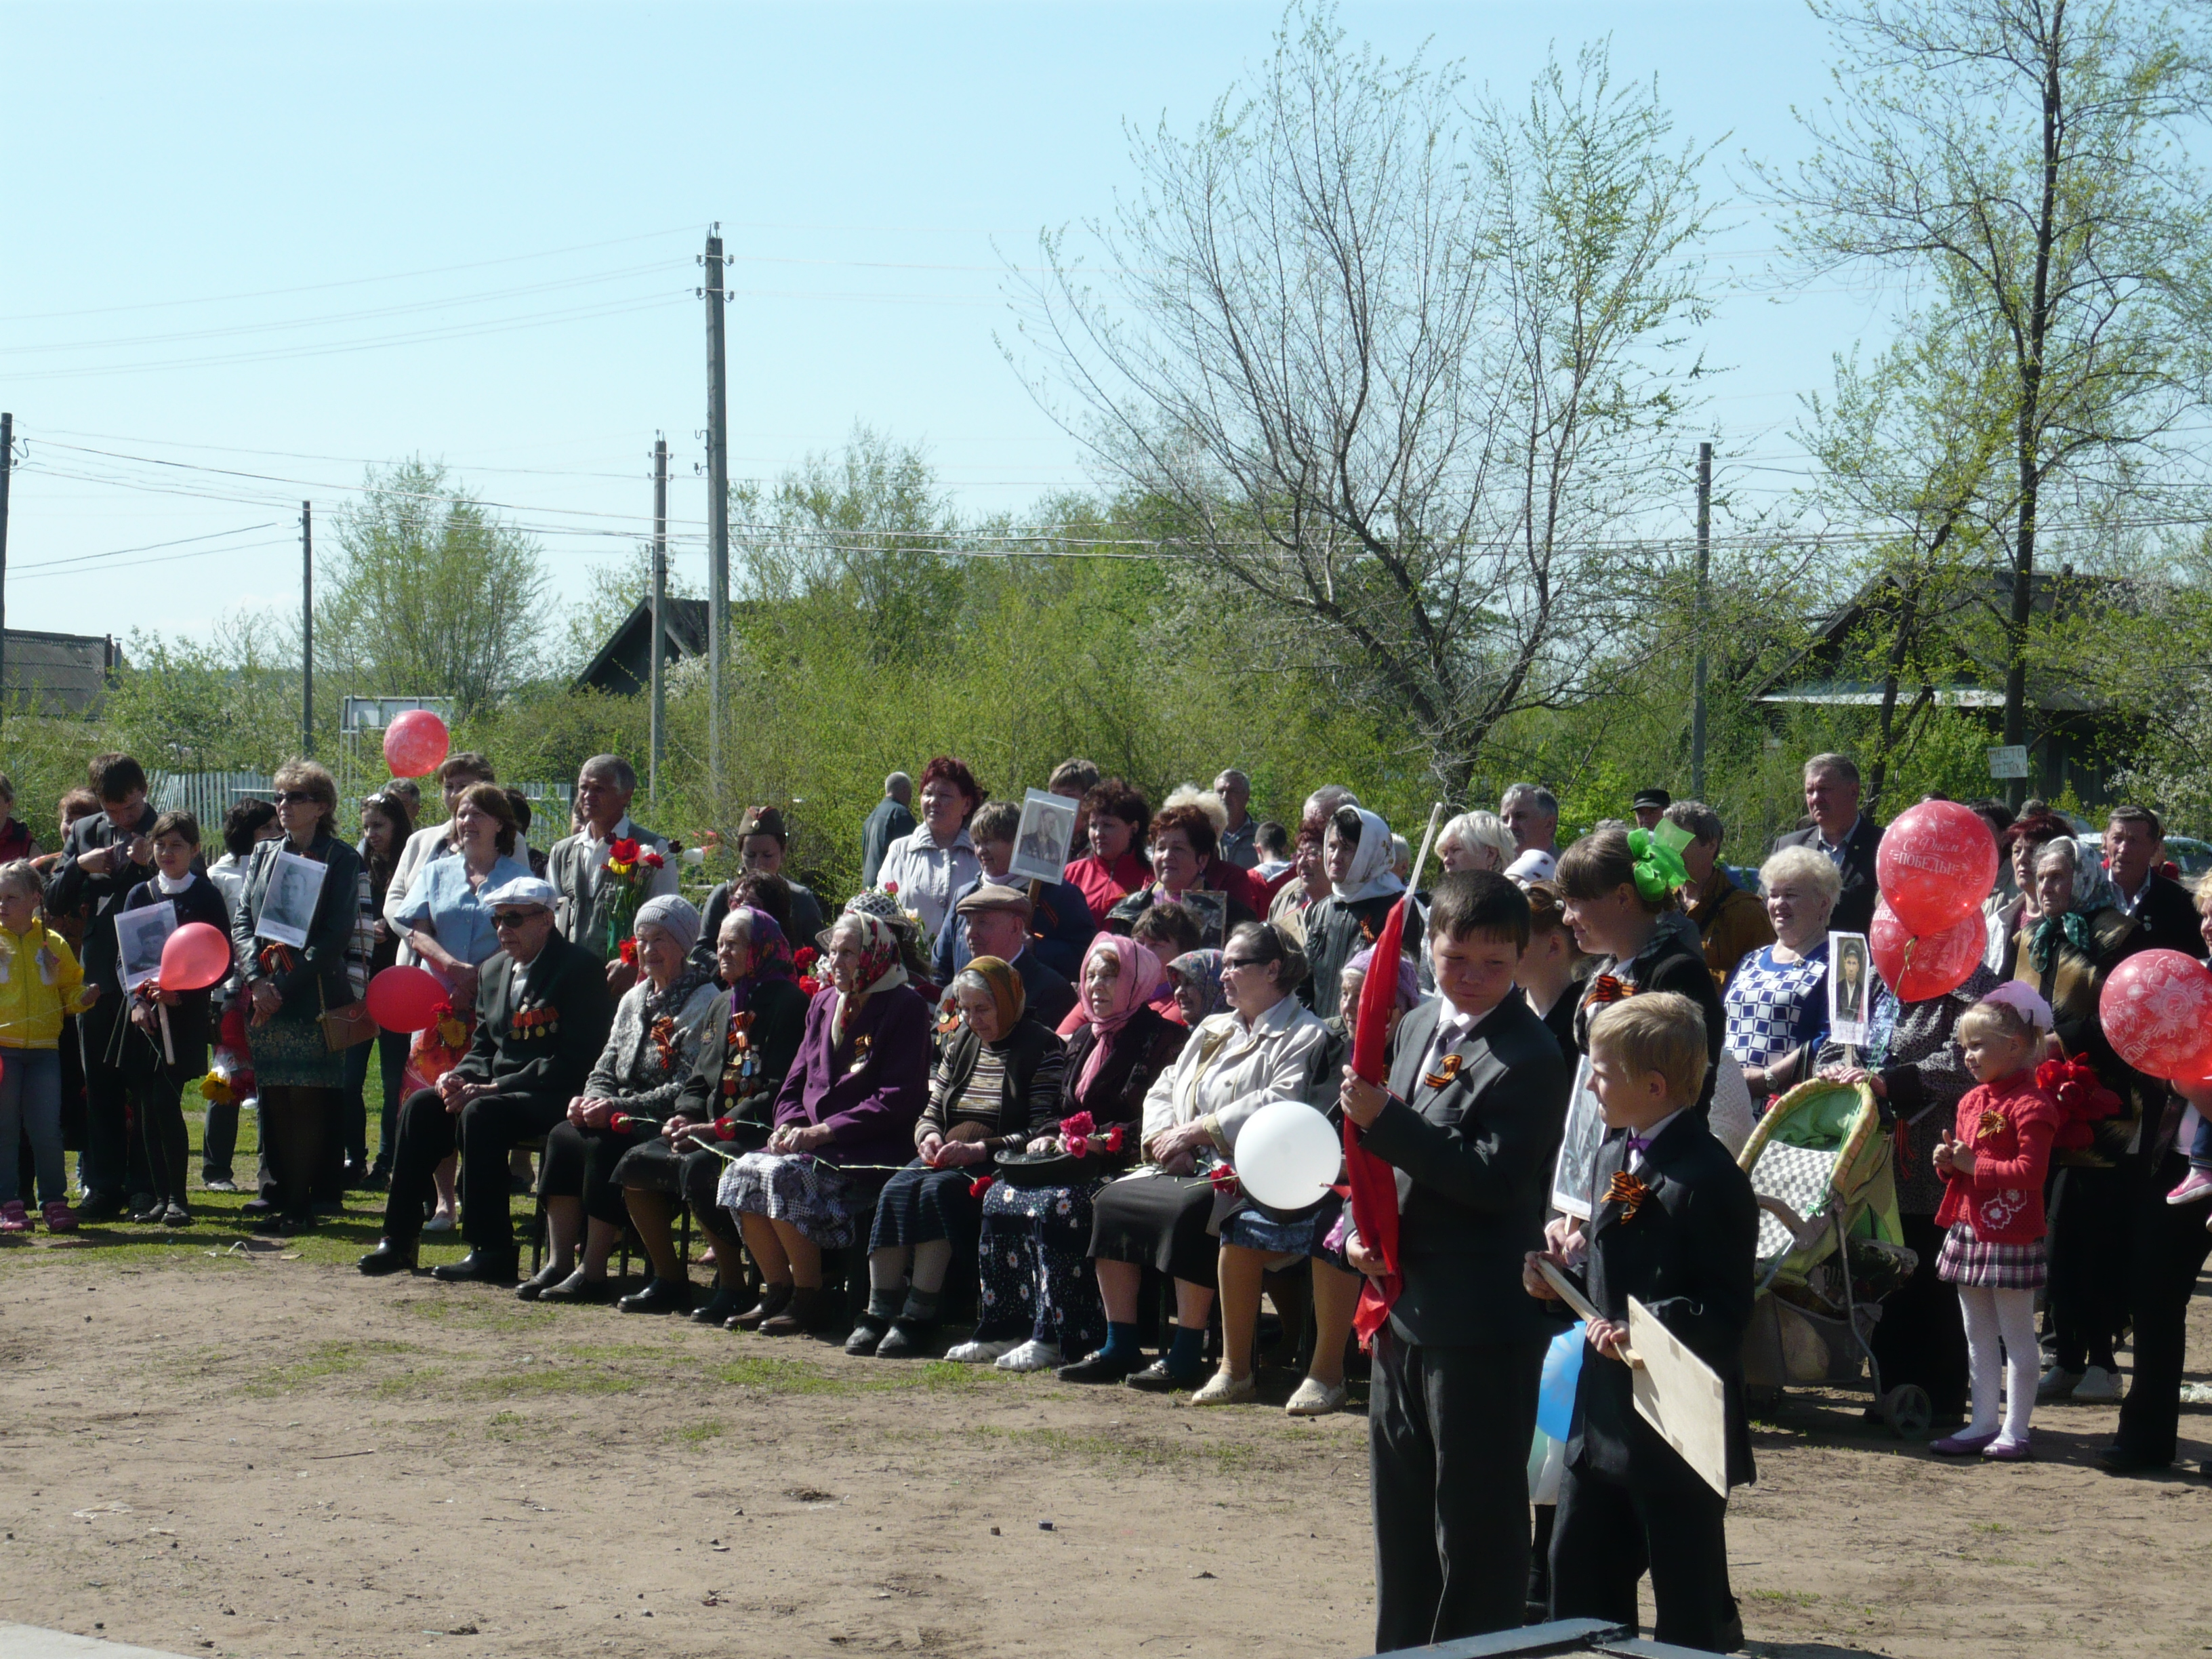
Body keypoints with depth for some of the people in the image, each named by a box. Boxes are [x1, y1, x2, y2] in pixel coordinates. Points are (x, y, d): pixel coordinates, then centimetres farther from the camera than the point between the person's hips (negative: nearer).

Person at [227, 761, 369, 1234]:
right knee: (274, 1101, 5)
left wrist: (286, 985, -13)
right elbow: (241, 920, 11)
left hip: (314, 998, -5)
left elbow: (337, 934, -7)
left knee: (309, 1103, -4)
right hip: (264, 998, 5)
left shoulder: (341, 859, 1)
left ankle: (300, 1204, -2)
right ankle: (279, 1191, 12)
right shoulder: (263, 855, 16)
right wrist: (257, 980, -6)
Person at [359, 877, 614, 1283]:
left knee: (480, 1114, -32)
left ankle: (492, 1252, -29)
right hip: (496, 1090, 8)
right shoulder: (494, 971, 16)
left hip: (556, 1097, -8)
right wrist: (460, 1078, -6)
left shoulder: (580, 969, -11)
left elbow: (573, 1059, -19)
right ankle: (399, 1240, -10)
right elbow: (482, 1047, 20)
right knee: (420, 1106, -12)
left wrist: (494, 1087, -22)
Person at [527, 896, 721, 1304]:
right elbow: (606, 1068, 17)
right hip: (624, 1122, 8)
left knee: (603, 1145, -31)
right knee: (563, 1136, -19)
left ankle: (593, 1272, -27)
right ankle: (559, 1263, -20)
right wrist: (591, 1100, -7)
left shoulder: (706, 1002, -8)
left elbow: (688, 1089, -16)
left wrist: (618, 1108, -22)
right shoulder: (634, 999, 18)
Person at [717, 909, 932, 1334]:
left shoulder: (905, 1008, -6)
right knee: (743, 1172, -18)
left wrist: (821, 1132, -18)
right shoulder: (825, 1005, 18)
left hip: (870, 1152, -7)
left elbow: (896, 1101, -14)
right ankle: (776, 1293, -7)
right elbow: (797, 1081, 20)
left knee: (783, 1175, -30)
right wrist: (789, 1124, -3)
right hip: (809, 1142, 7)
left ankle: (808, 1298, -18)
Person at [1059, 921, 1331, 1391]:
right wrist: (1165, 1137, -2)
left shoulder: (1303, 1035, -2)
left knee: (1190, 1211, -35)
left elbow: (1280, 1104, -19)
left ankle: (1186, 1356, -27)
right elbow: (1163, 1090, 21)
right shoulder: (1214, 1030, 24)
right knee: (1112, 1199, -12)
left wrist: (1199, 1130, -18)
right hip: (1188, 1168, 8)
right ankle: (1120, 1347, -9)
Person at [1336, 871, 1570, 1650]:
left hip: (1482, 1319, -9)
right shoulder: (1415, 1029, 11)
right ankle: (1401, 1646, 31)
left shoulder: (1528, 1057, -15)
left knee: (1476, 1515, -1)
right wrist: (1362, 1227, 5)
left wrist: (1383, 1120, -26)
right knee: (1401, 1503, 19)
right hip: (1406, 1306, 9)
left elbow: (1495, 1178, -24)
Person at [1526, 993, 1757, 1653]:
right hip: (1603, 1413, 9)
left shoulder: (1709, 1177, -18)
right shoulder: (1614, 1154, 12)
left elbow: (1726, 1311, -21)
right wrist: (1569, 1265, 6)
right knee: (1578, 1579, 15)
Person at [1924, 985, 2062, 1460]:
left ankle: (2014, 1429, 4)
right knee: (1978, 1335, 14)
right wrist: (1947, 1163, 2)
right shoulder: (1972, 1100, 14)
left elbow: (2031, 1171, -22)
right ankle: (1983, 1423, 20)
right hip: (1969, 1227, 9)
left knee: (2016, 1334, 0)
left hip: (2011, 1234, -9)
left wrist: (1974, 1164, -20)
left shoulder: (2031, 1105, -15)